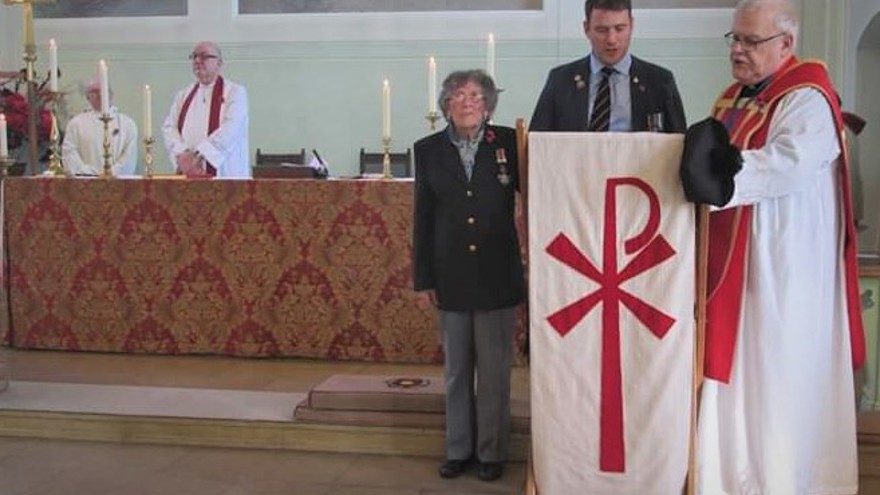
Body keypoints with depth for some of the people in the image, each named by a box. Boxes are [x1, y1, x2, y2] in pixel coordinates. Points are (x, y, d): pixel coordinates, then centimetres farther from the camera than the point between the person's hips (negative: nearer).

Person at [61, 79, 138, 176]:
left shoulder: (127, 123, 12)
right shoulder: (76, 122, 13)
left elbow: (130, 155, 3)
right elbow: (69, 152, 5)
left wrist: (113, 172, -10)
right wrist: (86, 172, -8)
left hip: (118, 179, 0)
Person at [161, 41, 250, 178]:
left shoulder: (235, 91, 1)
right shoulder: (184, 95, 17)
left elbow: (230, 130, -13)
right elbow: (169, 127, 6)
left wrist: (198, 155, -22)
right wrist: (183, 154, -13)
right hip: (187, 175, 4)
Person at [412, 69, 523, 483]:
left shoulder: (508, 142, -1)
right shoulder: (429, 150, 3)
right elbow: (422, 219, 4)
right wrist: (423, 278, 3)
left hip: (497, 277, -2)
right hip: (451, 278, 2)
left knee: (494, 371, 7)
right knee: (456, 370, 12)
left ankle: (491, 452, 20)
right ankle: (458, 449, 25)